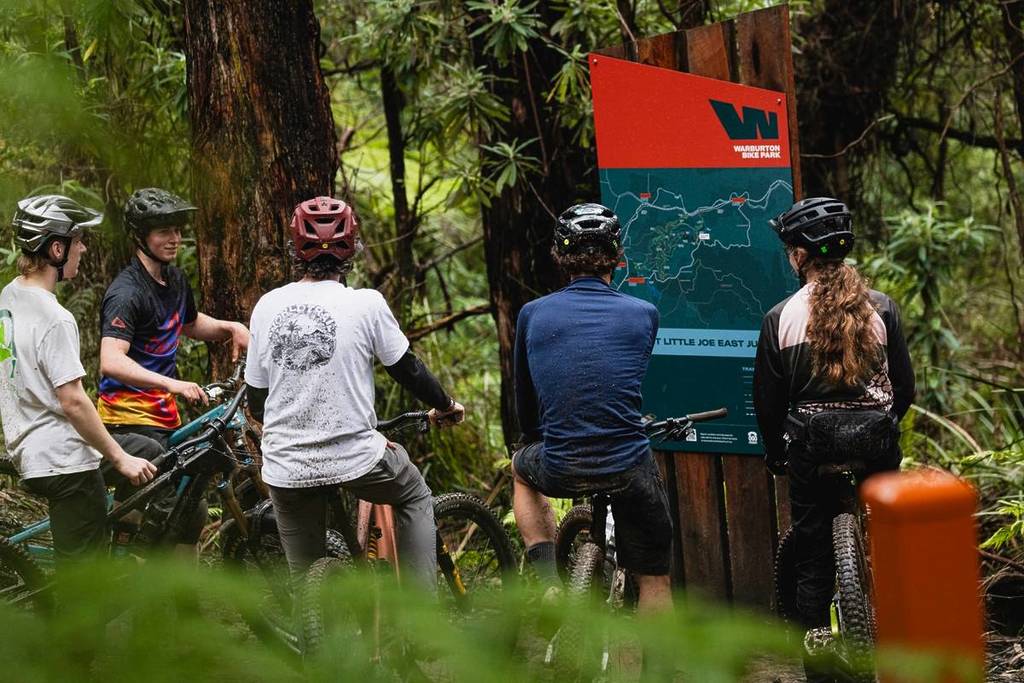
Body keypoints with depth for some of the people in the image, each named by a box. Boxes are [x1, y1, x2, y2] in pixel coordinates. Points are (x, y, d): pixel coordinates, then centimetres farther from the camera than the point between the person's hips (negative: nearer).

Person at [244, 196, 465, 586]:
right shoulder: (366, 304, -8)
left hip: (286, 466, 3)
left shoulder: (267, 306, 2)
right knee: (415, 498, 27)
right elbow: (407, 369, 1)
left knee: (305, 581, 15)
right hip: (355, 457, -3)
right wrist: (445, 406, 21)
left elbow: (255, 398, 9)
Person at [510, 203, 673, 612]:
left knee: (523, 467, 35)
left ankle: (549, 580, 20)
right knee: (654, 579, 16)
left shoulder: (533, 314, 4)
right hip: (629, 471, -1)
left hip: (560, 470, 1)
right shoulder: (643, 315, 3)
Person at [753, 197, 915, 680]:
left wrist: (776, 454, 16)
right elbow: (905, 386, 4)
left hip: (811, 442, -1)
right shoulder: (881, 308, -2)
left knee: (812, 555, 8)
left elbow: (767, 399, 1)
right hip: (876, 437, 1)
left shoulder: (781, 317, -5)